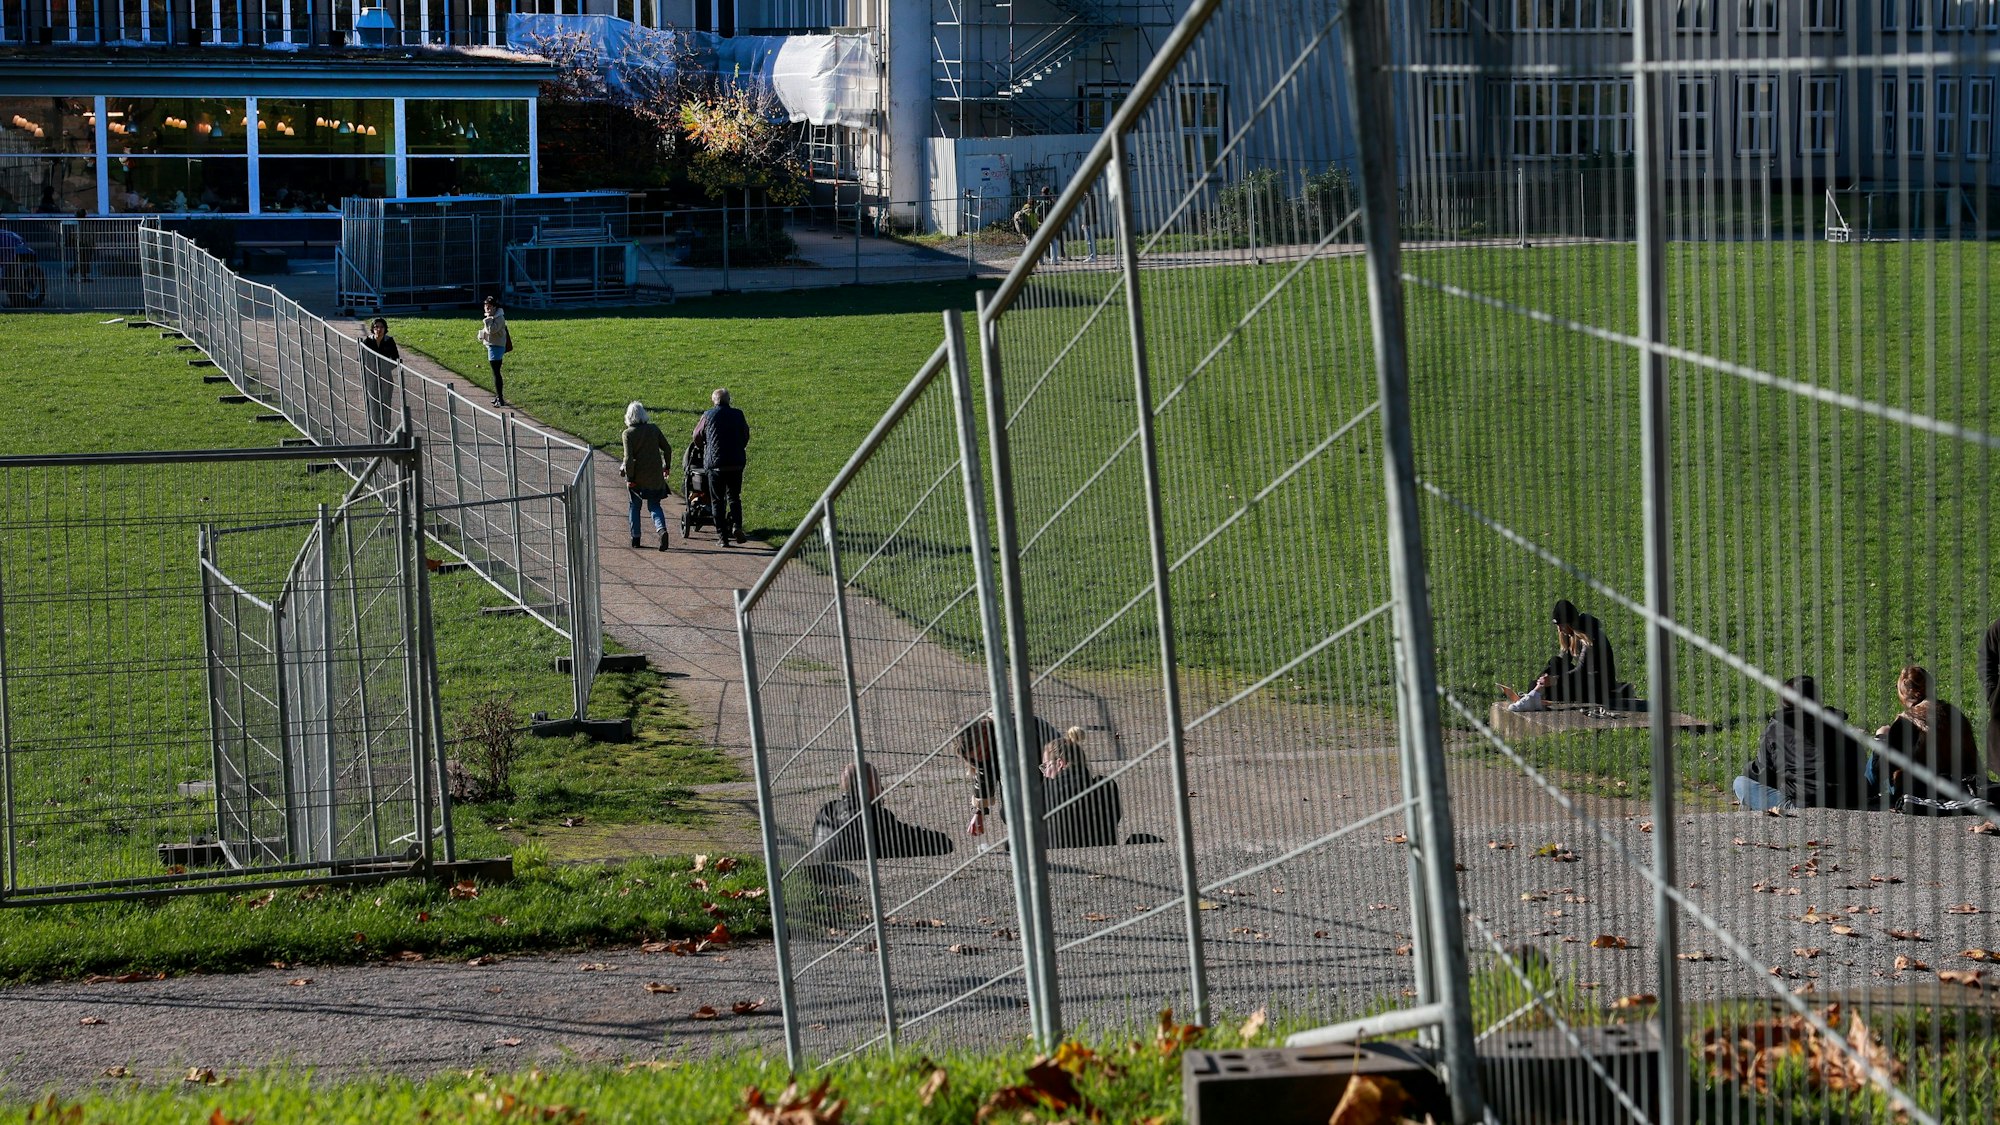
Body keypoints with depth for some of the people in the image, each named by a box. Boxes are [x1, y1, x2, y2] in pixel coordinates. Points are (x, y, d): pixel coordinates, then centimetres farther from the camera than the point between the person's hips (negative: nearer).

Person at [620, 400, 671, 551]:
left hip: (637, 476, -2)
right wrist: (666, 467, 18)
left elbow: (628, 458, -16)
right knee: (654, 505, 9)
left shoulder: (628, 433, -11)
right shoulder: (654, 429, 0)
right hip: (655, 476, 2)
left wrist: (629, 478, -12)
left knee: (635, 505, 15)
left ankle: (635, 538, 19)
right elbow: (667, 449, 5)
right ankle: (662, 529, -18)